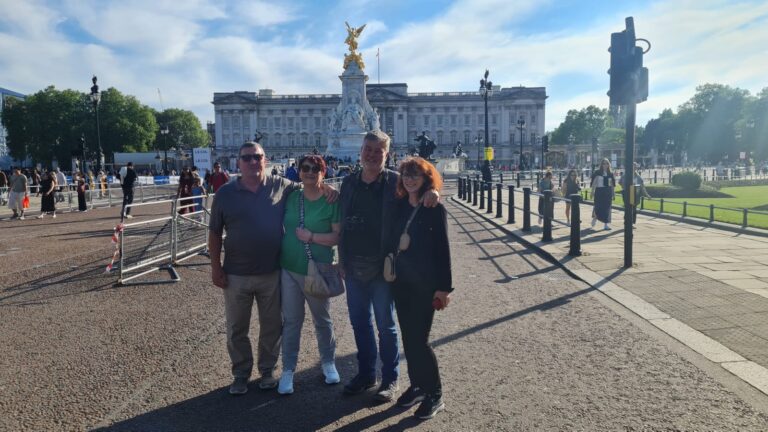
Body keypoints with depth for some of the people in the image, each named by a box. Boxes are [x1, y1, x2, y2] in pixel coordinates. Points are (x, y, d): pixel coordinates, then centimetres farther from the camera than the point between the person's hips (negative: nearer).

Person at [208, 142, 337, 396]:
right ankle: (241, 374, 31)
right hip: (236, 275, 0)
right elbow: (214, 233, 2)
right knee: (237, 329, 12)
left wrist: (324, 187, -9)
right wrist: (216, 267, -2)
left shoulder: (281, 186, -2)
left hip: (272, 273, 0)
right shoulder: (225, 193, -3)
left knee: (272, 327, 13)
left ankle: (267, 370, 33)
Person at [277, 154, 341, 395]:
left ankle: (328, 362, 34)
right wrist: (277, 254, 5)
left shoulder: (332, 201, -9)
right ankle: (288, 370, 21)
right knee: (291, 320, 9)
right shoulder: (291, 197, 2)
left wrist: (311, 237, -20)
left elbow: (339, 237, -12)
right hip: (288, 269, 3)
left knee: (322, 320, 14)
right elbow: (279, 226, 13)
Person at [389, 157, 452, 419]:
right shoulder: (399, 206, 5)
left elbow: (443, 249, -10)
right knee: (408, 337, 12)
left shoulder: (435, 209, -9)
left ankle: (435, 395, 12)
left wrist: (444, 286, -13)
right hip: (401, 281, 5)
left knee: (419, 340, -4)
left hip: (425, 284, -5)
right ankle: (417, 385, 29)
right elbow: (393, 241, 9)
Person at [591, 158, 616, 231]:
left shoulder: (610, 174, 8)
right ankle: (595, 217, 29)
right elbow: (594, 183, -3)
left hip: (608, 192, 3)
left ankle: (606, 224, 4)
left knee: (607, 208, 1)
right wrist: (593, 191, -11)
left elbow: (612, 184, 12)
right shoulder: (598, 173, -1)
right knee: (598, 207, -4)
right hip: (599, 191, -3)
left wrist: (613, 194, 10)